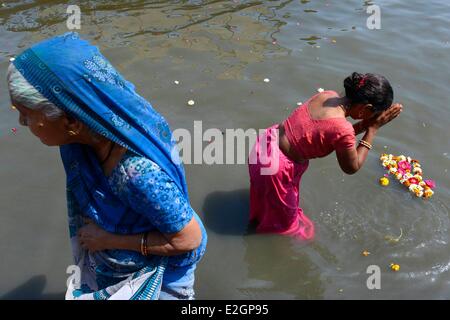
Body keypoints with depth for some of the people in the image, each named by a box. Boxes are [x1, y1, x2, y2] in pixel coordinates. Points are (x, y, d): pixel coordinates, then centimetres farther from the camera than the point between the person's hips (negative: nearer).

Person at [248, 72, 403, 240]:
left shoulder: (328, 95, -7)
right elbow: (352, 168, -11)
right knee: (284, 216, 25)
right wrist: (373, 128, -11)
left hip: (265, 144, 8)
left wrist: (364, 125, 0)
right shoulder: (342, 128, -30)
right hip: (275, 166, -8)